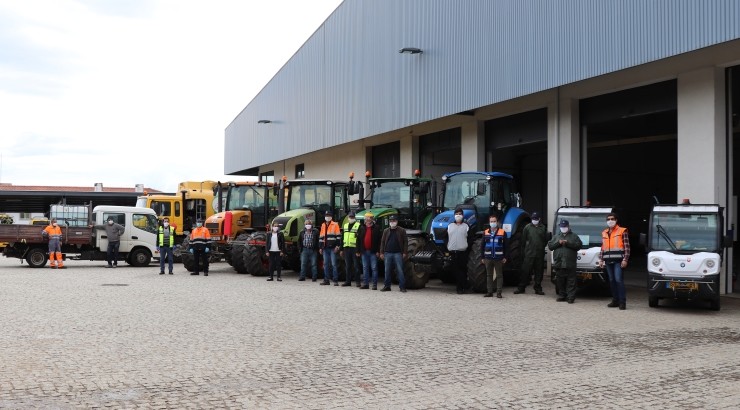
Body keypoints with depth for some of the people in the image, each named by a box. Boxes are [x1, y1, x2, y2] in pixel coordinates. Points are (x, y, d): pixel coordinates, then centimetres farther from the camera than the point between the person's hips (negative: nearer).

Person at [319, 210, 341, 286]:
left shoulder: (335, 225, 1)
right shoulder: (323, 226, 17)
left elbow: (338, 236, -5)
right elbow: (321, 237, 20)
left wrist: (337, 246, -13)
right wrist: (320, 247, 16)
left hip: (332, 248, -5)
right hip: (325, 248, 5)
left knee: (333, 264, -7)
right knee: (326, 264, 6)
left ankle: (335, 280, -5)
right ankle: (326, 280, 12)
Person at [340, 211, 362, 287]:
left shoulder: (358, 226, -2)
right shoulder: (345, 226, 17)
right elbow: (342, 238, 19)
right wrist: (341, 249, 14)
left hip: (355, 248, -5)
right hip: (346, 248, 6)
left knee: (356, 266, -1)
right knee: (347, 266, 9)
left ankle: (357, 281, 5)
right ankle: (348, 281, 16)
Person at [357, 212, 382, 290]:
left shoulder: (377, 228, -1)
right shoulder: (362, 228, 11)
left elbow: (380, 240, -5)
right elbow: (358, 240, 11)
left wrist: (378, 251, -11)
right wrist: (358, 251, 5)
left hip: (373, 252, -4)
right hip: (364, 251, 4)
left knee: (374, 268, -2)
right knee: (365, 268, 9)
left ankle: (375, 285, 1)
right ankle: (365, 284, 14)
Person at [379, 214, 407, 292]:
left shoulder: (402, 230, 3)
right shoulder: (386, 231, 12)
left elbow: (405, 242, 0)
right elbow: (382, 242, 11)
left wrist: (404, 252, -7)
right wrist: (381, 253, 4)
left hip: (398, 253, -3)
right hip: (388, 253, 3)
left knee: (400, 270, -5)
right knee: (387, 271, 6)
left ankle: (402, 287, -2)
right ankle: (387, 286, 12)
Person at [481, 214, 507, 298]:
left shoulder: (502, 233, 0)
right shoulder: (486, 233, 5)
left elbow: (505, 246, 2)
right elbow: (482, 245, 8)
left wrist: (505, 257, -1)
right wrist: (482, 257, 5)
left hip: (498, 258, -2)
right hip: (488, 258, 2)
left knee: (499, 275, 2)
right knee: (489, 275, 8)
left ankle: (499, 292, 5)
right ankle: (490, 292, 14)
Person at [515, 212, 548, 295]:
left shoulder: (543, 228, 7)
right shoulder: (527, 227, 3)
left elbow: (546, 240, 14)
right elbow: (523, 239, 9)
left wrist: (542, 247, 7)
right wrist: (527, 246, 5)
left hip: (540, 254, 2)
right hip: (529, 253, -2)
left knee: (539, 271, 6)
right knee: (525, 270, -2)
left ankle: (538, 288, 15)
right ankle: (521, 287, 4)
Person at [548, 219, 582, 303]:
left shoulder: (574, 236, 13)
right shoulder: (556, 237, 22)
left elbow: (578, 245, -2)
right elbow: (550, 245, 10)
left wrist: (568, 243, -11)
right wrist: (558, 243, -5)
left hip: (570, 264, -3)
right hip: (558, 263, 3)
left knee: (571, 281, -7)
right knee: (560, 281, 5)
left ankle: (571, 297, -8)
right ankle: (561, 296, 12)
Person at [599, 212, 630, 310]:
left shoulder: (622, 231, 2)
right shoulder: (604, 233, 19)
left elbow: (627, 247, -3)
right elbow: (602, 247, 21)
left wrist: (625, 259, -11)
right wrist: (601, 259, 14)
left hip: (618, 260, -6)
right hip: (608, 261, 6)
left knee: (619, 280, -12)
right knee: (612, 281, 8)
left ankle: (622, 302, -9)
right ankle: (615, 300, 15)